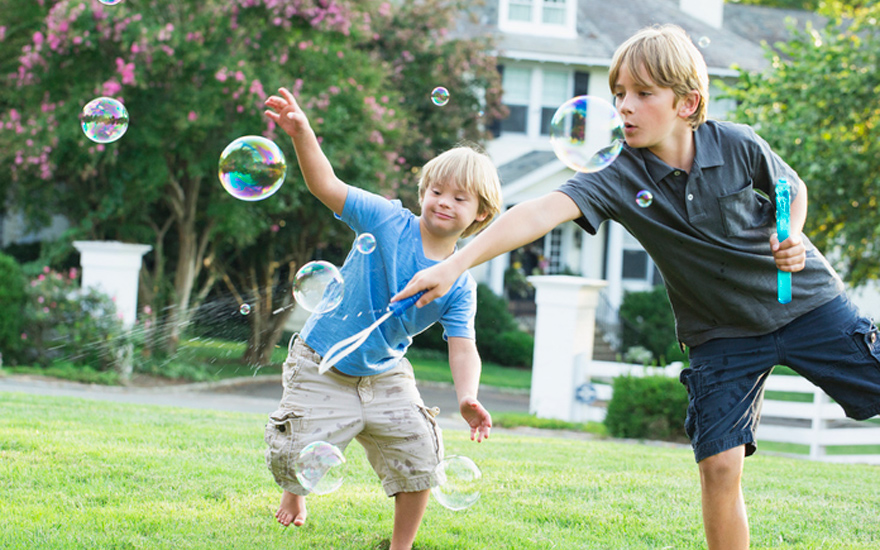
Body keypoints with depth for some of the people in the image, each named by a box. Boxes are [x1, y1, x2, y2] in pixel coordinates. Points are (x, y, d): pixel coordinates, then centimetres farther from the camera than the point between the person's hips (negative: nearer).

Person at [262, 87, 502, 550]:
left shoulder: (460, 286, -9)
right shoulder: (389, 221, -14)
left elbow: (463, 347, -14)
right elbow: (326, 186, -19)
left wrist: (468, 397, -34)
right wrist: (302, 133, -36)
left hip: (385, 377, 3)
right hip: (322, 368, -3)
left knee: (420, 458, -8)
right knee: (297, 458, -9)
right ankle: (295, 489, 30)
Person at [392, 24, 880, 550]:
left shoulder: (739, 146, -14)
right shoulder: (619, 178, -17)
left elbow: (792, 188, 7)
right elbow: (543, 211, -31)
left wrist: (790, 236, -14)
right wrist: (454, 265, -44)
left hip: (808, 303, 0)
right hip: (722, 334, 0)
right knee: (720, 465, -12)